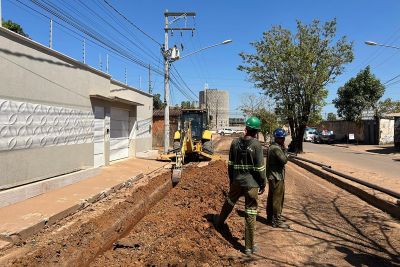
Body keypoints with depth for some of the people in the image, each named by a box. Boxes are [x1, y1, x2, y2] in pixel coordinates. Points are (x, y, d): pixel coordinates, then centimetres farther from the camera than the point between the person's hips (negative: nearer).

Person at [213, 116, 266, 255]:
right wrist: (263, 184, -1)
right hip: (252, 183, -4)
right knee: (250, 214, 5)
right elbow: (260, 167, -13)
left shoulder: (235, 142, 0)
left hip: (237, 181, 4)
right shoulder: (256, 144, -14)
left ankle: (219, 222, 52)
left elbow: (230, 164, 8)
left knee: (229, 203, 28)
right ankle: (249, 247, 16)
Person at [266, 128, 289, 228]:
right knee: (278, 199, -4)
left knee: (271, 198, 17)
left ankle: (270, 217, 29)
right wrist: (284, 149, -13)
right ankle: (277, 221, 3)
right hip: (277, 177, -11)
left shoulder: (272, 146, 13)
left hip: (272, 176, 11)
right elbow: (284, 160, -22)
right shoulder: (276, 148, -20)